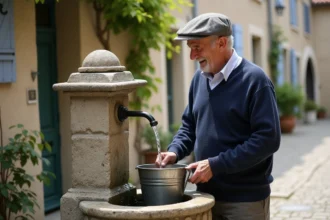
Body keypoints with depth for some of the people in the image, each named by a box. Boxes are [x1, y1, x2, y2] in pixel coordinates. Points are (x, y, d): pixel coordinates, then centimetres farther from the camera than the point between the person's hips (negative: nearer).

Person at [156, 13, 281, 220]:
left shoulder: (254, 80, -13)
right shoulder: (200, 78, 7)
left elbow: (268, 138, -19)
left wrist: (216, 165, -21)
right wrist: (174, 151, -2)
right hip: (207, 194, 6)